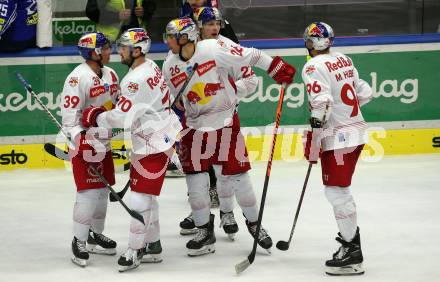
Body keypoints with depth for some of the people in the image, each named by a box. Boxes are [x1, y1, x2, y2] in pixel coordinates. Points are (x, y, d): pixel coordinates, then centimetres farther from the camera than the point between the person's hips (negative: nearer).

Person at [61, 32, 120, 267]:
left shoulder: (110, 75, 7)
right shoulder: (78, 78, -19)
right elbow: (70, 118, -21)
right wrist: (88, 144, -26)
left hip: (103, 142, 8)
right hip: (84, 144, -8)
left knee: (103, 190, 14)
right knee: (89, 192, -12)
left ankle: (95, 236, 29)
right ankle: (79, 242, -3)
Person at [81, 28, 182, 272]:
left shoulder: (137, 79, -23)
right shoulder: (150, 67, 9)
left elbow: (122, 117, -24)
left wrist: (96, 117, -8)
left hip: (154, 143, -11)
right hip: (155, 135, 11)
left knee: (140, 196, -8)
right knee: (146, 194, 17)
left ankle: (135, 250, -4)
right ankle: (152, 245, 26)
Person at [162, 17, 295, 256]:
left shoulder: (213, 49, -18)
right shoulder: (170, 66, -3)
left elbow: (249, 56, -14)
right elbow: (174, 101, 10)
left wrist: (277, 68, -18)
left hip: (225, 120, -4)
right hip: (194, 125, 4)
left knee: (237, 175, 1)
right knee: (195, 176, -1)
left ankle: (254, 223, 20)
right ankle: (205, 232, 12)